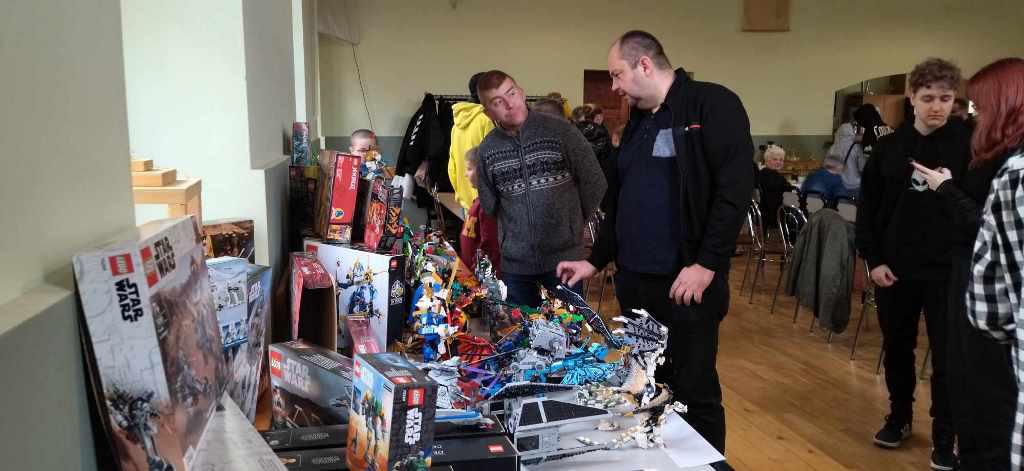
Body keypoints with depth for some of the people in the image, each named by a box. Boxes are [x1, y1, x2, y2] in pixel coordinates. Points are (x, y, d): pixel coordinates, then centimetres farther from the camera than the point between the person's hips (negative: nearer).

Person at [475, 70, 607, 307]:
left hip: (564, 256, -3)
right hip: (514, 262, 3)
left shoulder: (560, 130, -9)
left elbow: (595, 183, -3)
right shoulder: (487, 149, 1)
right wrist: (515, 227, 10)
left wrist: (573, 222, 5)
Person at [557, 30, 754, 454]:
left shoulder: (712, 105, -8)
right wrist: (596, 260, 18)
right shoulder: (637, 122, 17)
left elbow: (735, 189, -16)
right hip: (633, 279, 8)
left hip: (684, 283, -7)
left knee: (694, 393, 1)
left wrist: (707, 264, -19)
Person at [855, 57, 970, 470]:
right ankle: (899, 416, 34)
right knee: (897, 346, 15)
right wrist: (873, 259, -2)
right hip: (894, 267, 3)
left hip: (949, 268, -2)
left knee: (948, 354, 3)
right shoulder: (889, 147, 2)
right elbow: (868, 207, 3)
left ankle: (945, 435, 18)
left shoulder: (968, 145, -4)